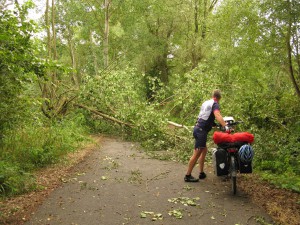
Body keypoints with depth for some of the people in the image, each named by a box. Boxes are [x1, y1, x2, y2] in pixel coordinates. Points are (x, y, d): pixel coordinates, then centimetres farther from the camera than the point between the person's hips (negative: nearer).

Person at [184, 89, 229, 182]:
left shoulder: (205, 102, 18)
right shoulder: (215, 104, -7)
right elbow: (217, 115, -26)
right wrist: (225, 126, -36)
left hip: (197, 128, 9)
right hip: (202, 130, -9)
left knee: (204, 150, 18)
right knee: (197, 154, -7)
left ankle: (201, 173, 22)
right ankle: (188, 175, -3)